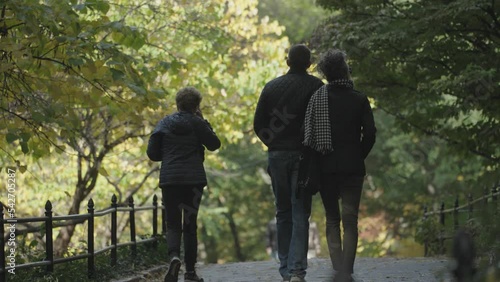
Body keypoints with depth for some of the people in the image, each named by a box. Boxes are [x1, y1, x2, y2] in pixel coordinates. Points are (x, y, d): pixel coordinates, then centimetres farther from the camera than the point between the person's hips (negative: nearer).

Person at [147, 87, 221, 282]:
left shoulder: (164, 123, 4)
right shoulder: (196, 123, -4)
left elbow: (152, 153, 3)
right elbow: (214, 144, 7)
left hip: (169, 180, 1)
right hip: (194, 180, -1)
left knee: (173, 224, 6)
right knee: (190, 224, 9)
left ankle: (174, 256, -23)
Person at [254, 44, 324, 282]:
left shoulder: (271, 87, 6)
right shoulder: (315, 86, -4)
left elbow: (258, 124, 6)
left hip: (277, 155, 3)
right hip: (303, 155, -3)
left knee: (283, 213, 12)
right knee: (300, 214, -2)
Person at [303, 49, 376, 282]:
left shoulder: (317, 98, 0)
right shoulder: (359, 99, -2)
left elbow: (308, 132, -5)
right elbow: (369, 132, -7)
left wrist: (319, 155, 8)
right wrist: (359, 156, 7)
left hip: (326, 167, 1)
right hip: (352, 167, -1)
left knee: (332, 219, 11)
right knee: (350, 220, 2)